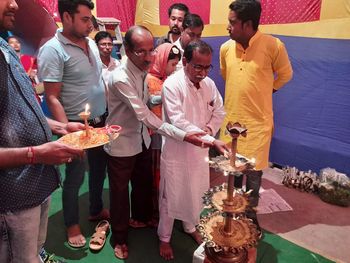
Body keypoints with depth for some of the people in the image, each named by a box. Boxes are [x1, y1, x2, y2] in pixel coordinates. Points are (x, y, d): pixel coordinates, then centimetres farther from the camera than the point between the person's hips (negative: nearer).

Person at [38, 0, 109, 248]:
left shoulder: (91, 43, 6)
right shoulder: (53, 50, -15)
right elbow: (52, 98, -17)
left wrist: (109, 114, 10)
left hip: (101, 121, 7)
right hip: (78, 125, -7)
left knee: (99, 169, 20)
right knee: (75, 177, 8)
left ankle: (96, 210, 42)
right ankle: (72, 225, 29)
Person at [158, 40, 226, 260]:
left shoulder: (209, 84, 0)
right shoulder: (172, 84, -19)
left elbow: (220, 112, 11)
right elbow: (178, 122, -26)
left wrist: (210, 128, -10)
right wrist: (211, 140, -31)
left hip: (200, 150, 6)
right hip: (176, 150, -5)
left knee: (197, 194, 20)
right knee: (171, 196, 10)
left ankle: (191, 227, 47)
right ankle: (164, 238, 33)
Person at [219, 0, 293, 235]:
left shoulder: (273, 46, -14)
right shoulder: (226, 48, -1)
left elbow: (285, 75, 4)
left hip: (258, 122, -4)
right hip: (231, 119, 4)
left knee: (253, 173, 8)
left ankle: (251, 214, 31)